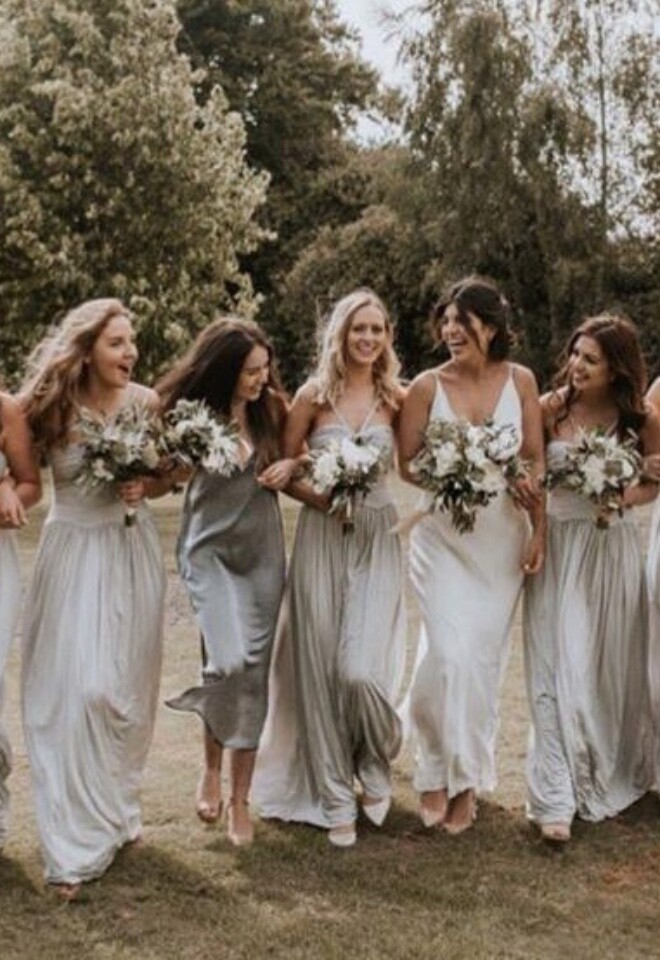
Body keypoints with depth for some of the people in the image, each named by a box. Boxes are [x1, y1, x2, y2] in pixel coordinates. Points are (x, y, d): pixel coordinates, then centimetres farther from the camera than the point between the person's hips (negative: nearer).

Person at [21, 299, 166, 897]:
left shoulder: (146, 402, -5)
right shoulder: (49, 408, -11)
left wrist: (146, 486, -10)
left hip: (134, 551, 3)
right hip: (74, 553, -3)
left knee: (127, 686, 11)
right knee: (76, 686, -8)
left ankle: (117, 811, 31)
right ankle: (77, 842, 3)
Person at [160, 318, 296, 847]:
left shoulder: (271, 407, -1)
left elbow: (295, 454, 16)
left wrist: (291, 465, -6)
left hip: (262, 551, 3)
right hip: (210, 548, -2)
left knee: (254, 670, 3)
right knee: (229, 661, -18)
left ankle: (240, 799, 17)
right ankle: (212, 767, 12)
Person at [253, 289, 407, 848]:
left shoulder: (397, 397, 4)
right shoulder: (315, 394, 0)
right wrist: (320, 496, -11)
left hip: (377, 539, 0)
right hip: (322, 537, 0)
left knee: (362, 669, -13)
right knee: (321, 670, 2)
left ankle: (376, 768, 19)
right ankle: (336, 798, 19)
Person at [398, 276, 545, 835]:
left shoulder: (520, 381, 0)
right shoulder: (428, 385, -4)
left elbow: (537, 462, 3)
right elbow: (406, 463, -1)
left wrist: (539, 531, -2)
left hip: (503, 537, 2)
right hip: (442, 535, -1)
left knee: (485, 658, 6)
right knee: (449, 653, -10)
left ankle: (468, 777, 23)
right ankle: (438, 773, 12)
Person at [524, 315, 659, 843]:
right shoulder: (551, 409, -6)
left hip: (613, 548, 2)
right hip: (558, 547, -1)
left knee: (613, 665, 14)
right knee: (560, 668, -3)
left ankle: (615, 775, 35)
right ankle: (556, 799, 2)